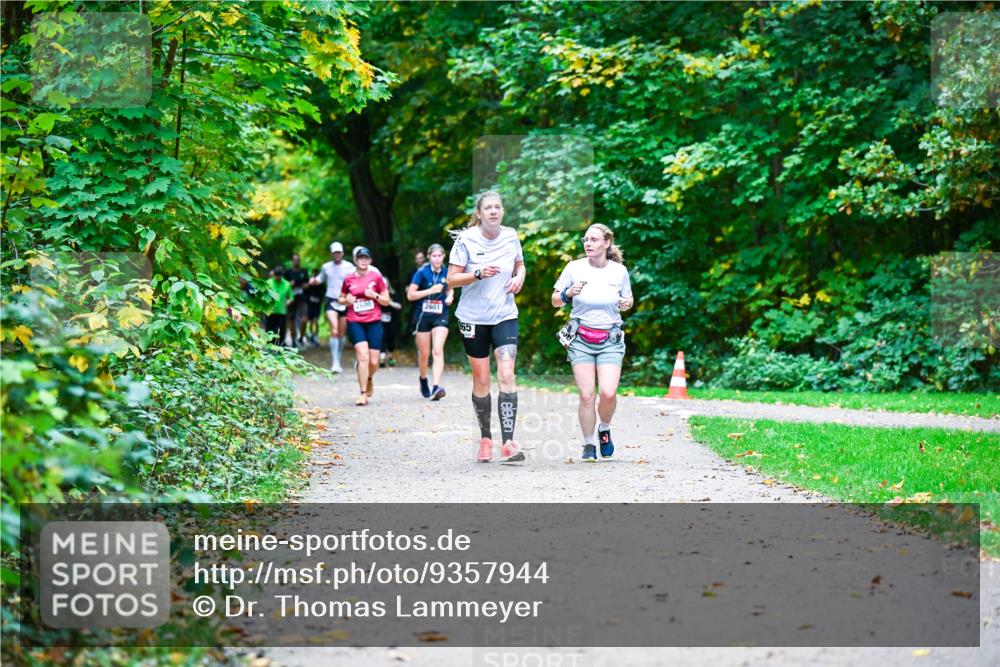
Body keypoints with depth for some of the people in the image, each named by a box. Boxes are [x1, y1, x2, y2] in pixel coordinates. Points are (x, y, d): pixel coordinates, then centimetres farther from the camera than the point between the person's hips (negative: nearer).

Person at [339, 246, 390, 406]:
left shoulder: (376, 277, 3)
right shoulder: (349, 279, 4)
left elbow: (386, 301, 7)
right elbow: (341, 299, 17)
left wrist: (374, 295, -11)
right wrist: (347, 300, -5)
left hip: (374, 322, 1)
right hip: (355, 322, -1)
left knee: (373, 361, 1)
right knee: (363, 356, -17)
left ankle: (369, 379, 36)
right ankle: (363, 394, -12)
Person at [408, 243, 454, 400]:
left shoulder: (446, 272, 2)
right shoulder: (422, 272, -8)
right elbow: (410, 295, -10)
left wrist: (450, 296, -1)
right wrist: (431, 290, -17)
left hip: (441, 316, 1)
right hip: (424, 315, -1)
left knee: (438, 350, -16)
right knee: (424, 353, 10)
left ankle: (436, 387, -25)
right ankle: (423, 380, 38)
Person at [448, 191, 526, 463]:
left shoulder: (511, 236, 1)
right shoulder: (466, 239, -7)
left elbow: (520, 265, 19)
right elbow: (451, 279, -7)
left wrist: (519, 278, -3)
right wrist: (479, 273, -22)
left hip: (505, 316, 1)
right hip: (473, 317, -1)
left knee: (506, 375, -14)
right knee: (481, 380, 5)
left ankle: (508, 442, -17)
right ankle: (485, 439, 21)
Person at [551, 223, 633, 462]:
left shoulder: (619, 271, 0)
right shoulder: (574, 268, -2)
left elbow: (627, 299, 16)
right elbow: (555, 301, 6)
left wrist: (627, 303, -7)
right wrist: (568, 293, -14)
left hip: (610, 340, 0)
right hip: (581, 339, 0)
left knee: (608, 393, -15)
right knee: (586, 395, -8)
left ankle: (604, 429, 16)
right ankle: (589, 445, 10)